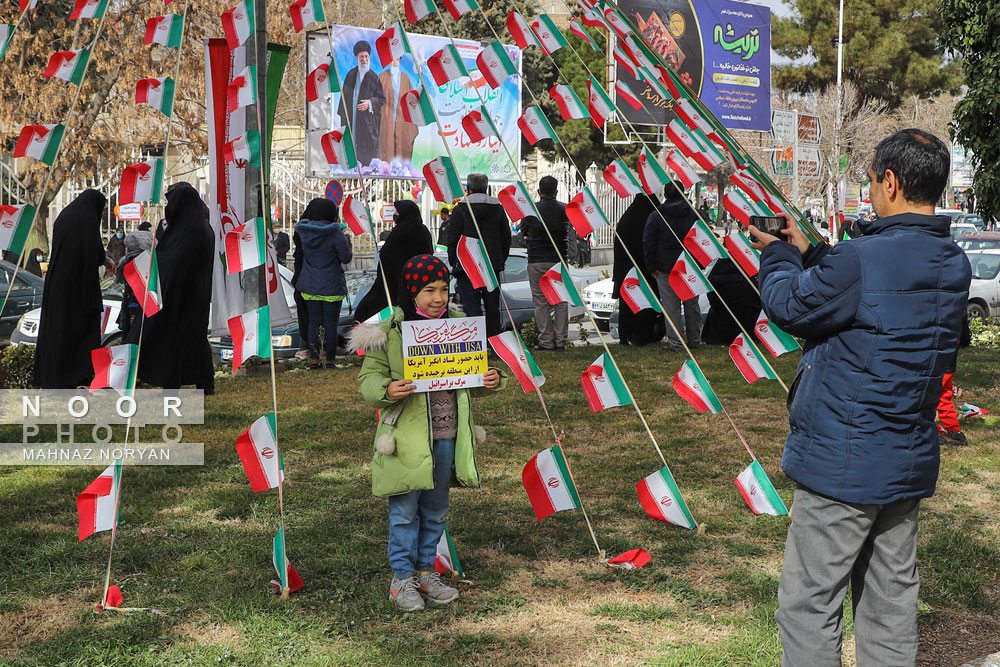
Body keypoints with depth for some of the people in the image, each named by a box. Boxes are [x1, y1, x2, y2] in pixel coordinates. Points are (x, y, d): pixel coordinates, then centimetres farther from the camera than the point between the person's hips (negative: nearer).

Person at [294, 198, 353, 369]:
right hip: (332, 287, -4)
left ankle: (314, 360, 13)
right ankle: (330, 361, 10)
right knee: (331, 324, 5)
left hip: (309, 286, 4)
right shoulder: (335, 233, -15)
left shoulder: (304, 230, -1)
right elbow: (346, 257, -10)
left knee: (314, 323, 11)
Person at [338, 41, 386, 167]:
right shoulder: (351, 75, 9)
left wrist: (369, 103, -19)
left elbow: (382, 98, -3)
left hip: (368, 120, -3)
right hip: (352, 118, 3)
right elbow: (345, 96, 13)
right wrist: (343, 117, 8)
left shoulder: (374, 77, -2)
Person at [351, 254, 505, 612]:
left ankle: (426, 572, 31)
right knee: (405, 511, 3)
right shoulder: (389, 332, -7)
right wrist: (386, 390, -26)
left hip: (447, 437, 4)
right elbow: (368, 380, -5)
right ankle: (402, 579, 19)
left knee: (435, 511, 16)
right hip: (407, 438, -4)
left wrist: (491, 380, -5)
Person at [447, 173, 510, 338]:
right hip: (493, 266, 4)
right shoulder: (498, 208, 8)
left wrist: (453, 263, 4)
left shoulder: (460, 209, -5)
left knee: (471, 307, -5)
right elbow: (506, 238, 11)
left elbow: (453, 239, -6)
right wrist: (501, 261, 18)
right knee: (492, 307, 11)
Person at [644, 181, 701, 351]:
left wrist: (652, 267, 2)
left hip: (666, 268, -2)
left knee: (671, 306, 0)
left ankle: (675, 342, -2)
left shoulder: (655, 216, -2)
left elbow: (648, 243, -4)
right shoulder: (694, 214, 3)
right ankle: (694, 339, 20)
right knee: (692, 304, 13)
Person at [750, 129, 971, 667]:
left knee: (809, 607, 2)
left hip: (841, 467, -8)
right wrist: (807, 253, 17)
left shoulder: (860, 260, -22)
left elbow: (790, 308, -6)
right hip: (911, 462, 8)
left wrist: (779, 255, 12)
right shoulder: (954, 266, 4)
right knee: (891, 601, 17)